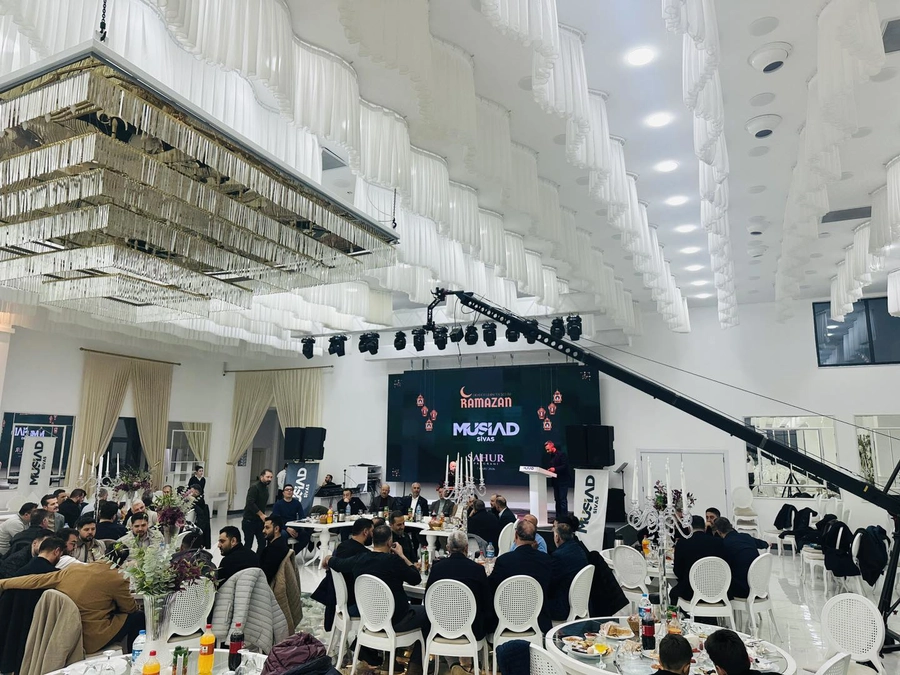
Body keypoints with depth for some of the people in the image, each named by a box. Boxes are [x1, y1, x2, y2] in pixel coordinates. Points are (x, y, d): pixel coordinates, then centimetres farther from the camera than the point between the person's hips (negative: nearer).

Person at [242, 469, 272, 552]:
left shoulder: (266, 488, 10)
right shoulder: (254, 487, -15)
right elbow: (250, 503, -24)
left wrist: (263, 515, 8)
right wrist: (261, 514, -23)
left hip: (260, 520, 7)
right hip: (249, 520, -7)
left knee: (262, 543, 4)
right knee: (248, 544, 1)